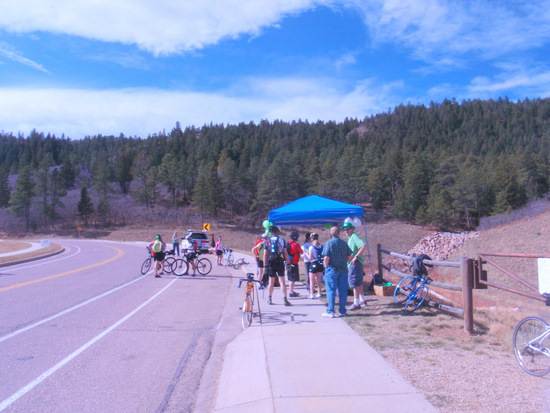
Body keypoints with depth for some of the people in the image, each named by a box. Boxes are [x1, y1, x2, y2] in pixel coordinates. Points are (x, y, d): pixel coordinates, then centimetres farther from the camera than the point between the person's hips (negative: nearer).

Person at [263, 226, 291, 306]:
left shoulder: (267, 241, 3)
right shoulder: (282, 240, 2)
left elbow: (265, 255, 0)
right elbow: (285, 253, -1)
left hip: (271, 263, 1)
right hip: (280, 262, -1)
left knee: (271, 282, 13)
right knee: (282, 282, -2)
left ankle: (270, 299, 19)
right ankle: (285, 300, -8)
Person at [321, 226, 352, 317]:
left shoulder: (329, 243, -9)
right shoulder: (344, 243, 4)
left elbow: (326, 258, -16)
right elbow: (349, 257, 5)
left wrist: (326, 266, -1)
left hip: (332, 269, -4)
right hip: (343, 270, 4)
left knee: (331, 291, 0)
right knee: (343, 291, 10)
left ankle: (330, 312, 1)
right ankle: (342, 311, 16)